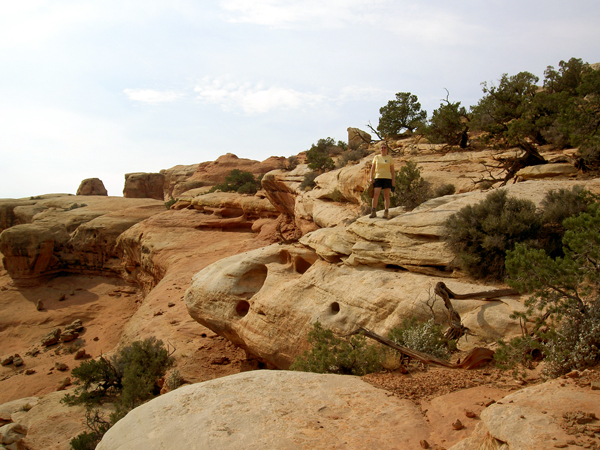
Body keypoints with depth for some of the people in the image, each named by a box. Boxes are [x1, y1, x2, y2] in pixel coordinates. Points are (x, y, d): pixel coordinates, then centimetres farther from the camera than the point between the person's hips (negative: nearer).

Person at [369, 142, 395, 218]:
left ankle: (386, 213, 5)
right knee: (376, 194, -11)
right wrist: (371, 178, 3)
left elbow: (392, 170, 7)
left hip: (387, 178, 0)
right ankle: (373, 212, -8)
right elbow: (372, 168, 12)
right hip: (378, 178, 1)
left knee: (386, 195, 1)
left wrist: (393, 180, 1)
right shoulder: (376, 157, 10)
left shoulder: (390, 158, 7)